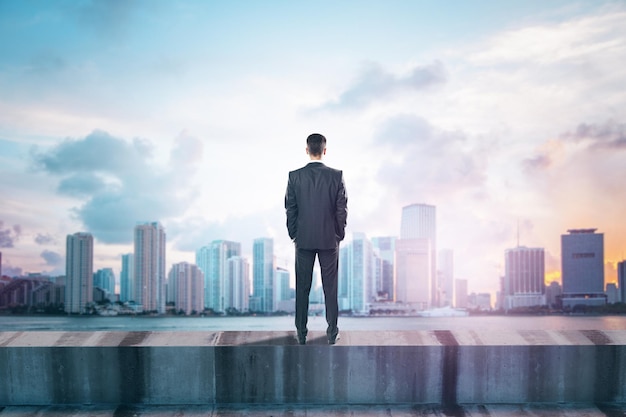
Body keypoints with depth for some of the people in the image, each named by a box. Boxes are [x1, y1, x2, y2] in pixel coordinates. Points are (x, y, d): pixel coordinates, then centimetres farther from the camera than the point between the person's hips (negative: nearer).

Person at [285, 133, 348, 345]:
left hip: (303, 239, 1)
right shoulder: (336, 176, -7)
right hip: (329, 239, 0)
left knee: (302, 288, 9)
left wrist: (293, 234, 10)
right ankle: (332, 332, 14)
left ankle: (301, 333, 15)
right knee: (330, 287, 8)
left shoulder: (294, 176, -6)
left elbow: (290, 209, -2)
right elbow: (342, 209, -5)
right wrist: (340, 234, 8)